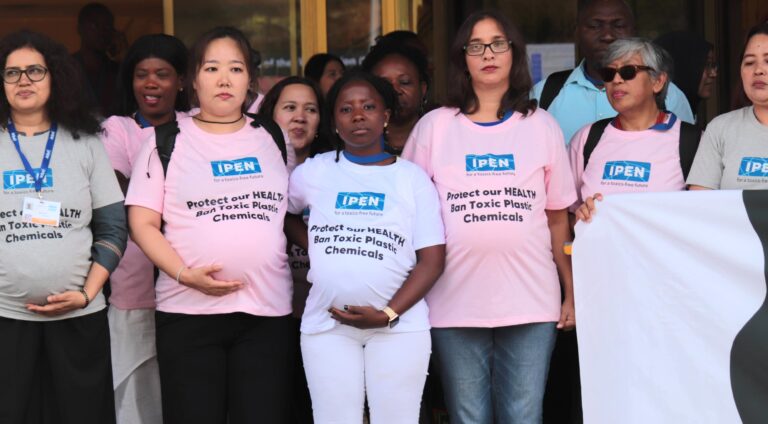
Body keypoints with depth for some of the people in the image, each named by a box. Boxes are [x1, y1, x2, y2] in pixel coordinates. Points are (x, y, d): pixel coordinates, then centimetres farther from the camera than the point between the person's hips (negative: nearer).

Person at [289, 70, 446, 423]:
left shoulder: (412, 177, 5)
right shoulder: (313, 172, 8)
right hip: (326, 327, 1)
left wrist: (388, 314, -12)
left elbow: (432, 260, -1)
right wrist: (311, 244, 5)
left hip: (399, 327, -1)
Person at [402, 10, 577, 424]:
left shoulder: (541, 126, 8)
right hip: (456, 304, 0)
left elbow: (557, 217, 10)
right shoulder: (434, 126, 4)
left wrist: (573, 292, 7)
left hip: (532, 302, 1)